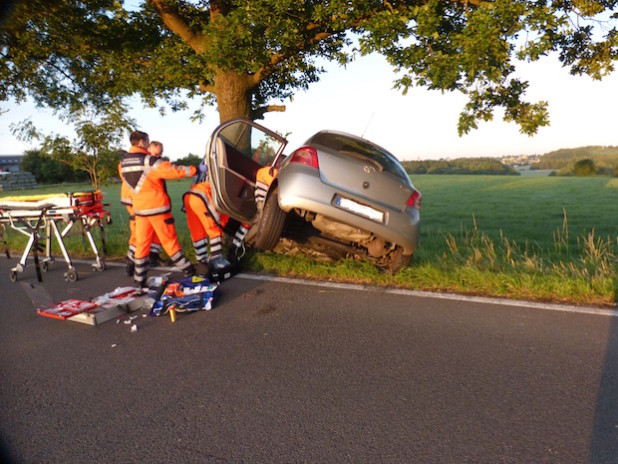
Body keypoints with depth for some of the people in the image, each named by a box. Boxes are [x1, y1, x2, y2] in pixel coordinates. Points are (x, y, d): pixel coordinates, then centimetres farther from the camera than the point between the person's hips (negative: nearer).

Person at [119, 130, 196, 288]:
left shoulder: (123, 163, 8)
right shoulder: (149, 161, -15)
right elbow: (173, 171, -19)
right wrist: (194, 170, -11)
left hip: (139, 208, 6)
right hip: (157, 207, -6)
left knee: (142, 243, 8)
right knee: (169, 240, 2)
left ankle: (139, 278, 11)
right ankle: (187, 269, 14)